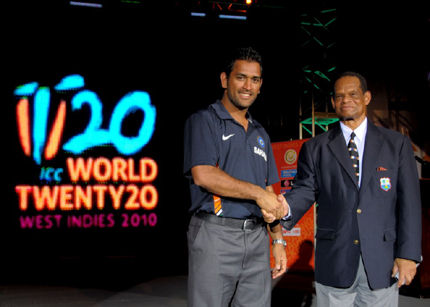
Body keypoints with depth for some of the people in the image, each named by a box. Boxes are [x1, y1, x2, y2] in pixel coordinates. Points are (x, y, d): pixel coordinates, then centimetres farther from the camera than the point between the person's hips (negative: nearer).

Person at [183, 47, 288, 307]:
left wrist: (278, 239, 12)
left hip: (257, 237, 6)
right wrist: (256, 193, -12)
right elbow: (203, 175, -15)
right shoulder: (204, 121, 0)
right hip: (215, 235, -5)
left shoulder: (261, 135, 19)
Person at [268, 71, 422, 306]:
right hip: (334, 262, 0)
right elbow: (305, 190, 1)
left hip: (382, 262, 0)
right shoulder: (315, 148, 9)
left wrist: (408, 254, -4)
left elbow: (409, 201, 3)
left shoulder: (396, 144, 7)